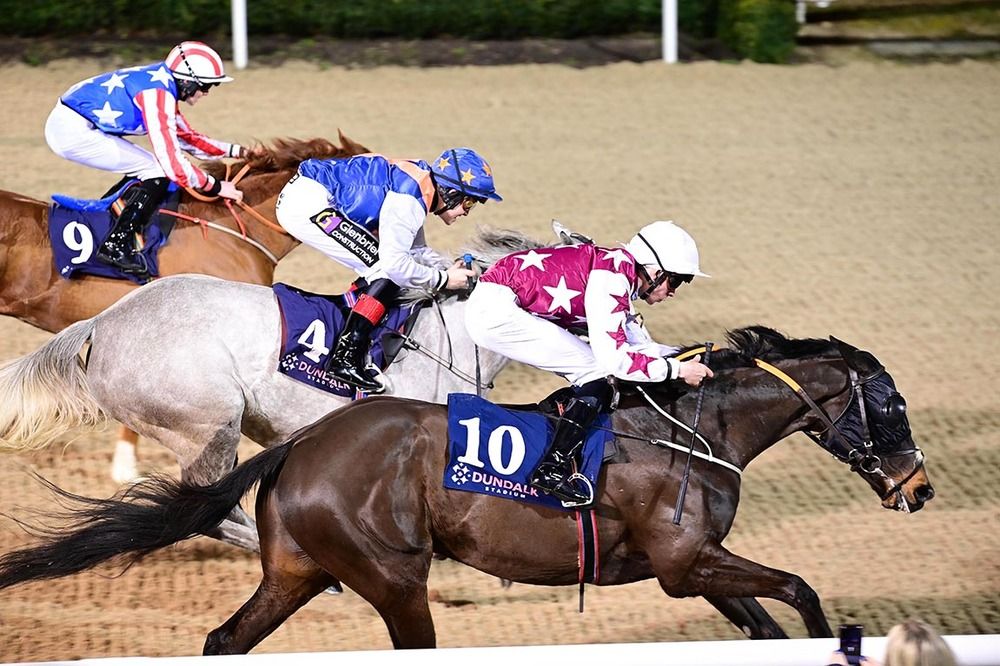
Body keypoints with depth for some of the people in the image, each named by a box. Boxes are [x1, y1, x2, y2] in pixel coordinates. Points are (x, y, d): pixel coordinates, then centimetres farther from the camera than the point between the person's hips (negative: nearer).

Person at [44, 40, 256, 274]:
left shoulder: (163, 86, 13)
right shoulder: (159, 96, -19)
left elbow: (187, 138, 24)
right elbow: (172, 163, -21)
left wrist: (236, 151, 17)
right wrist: (215, 187, -12)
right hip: (74, 132, -10)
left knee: (144, 169, 18)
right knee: (158, 172, -9)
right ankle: (115, 245, -11)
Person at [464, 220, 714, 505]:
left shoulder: (620, 273, 13)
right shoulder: (613, 277, -17)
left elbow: (639, 344, 22)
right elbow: (613, 358, -21)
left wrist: (689, 356, 12)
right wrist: (677, 369, -13)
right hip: (494, 308, -10)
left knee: (590, 373, 11)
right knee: (596, 371, -11)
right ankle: (552, 470, -13)